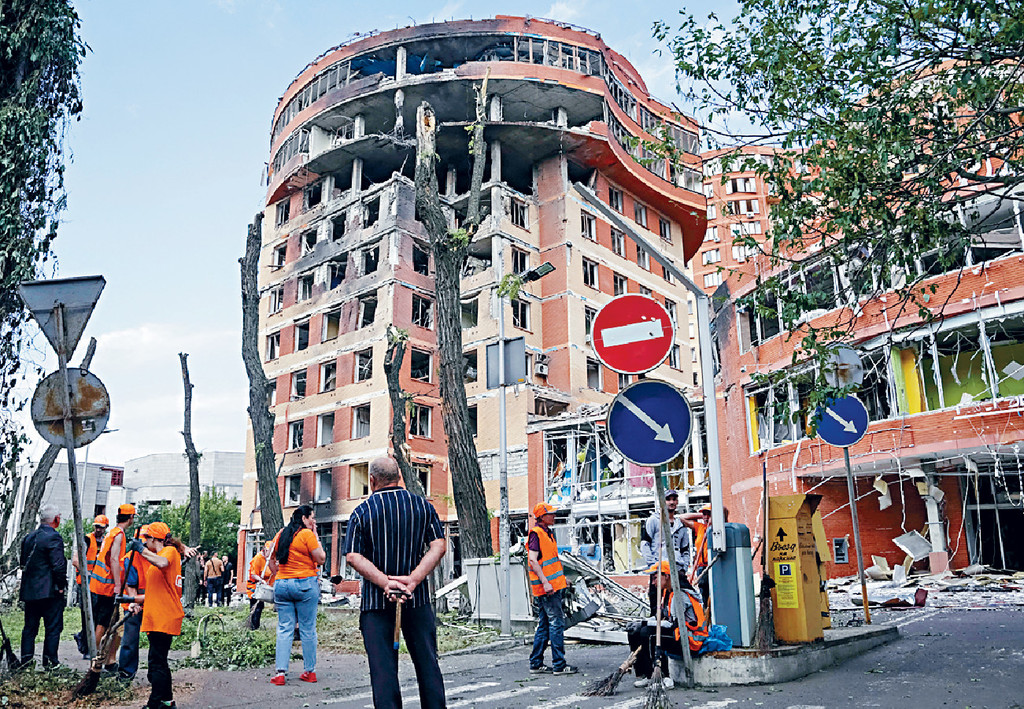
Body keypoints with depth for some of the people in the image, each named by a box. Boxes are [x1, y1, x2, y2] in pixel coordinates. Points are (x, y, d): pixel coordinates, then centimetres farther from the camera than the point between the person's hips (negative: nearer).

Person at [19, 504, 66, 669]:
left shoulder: (29, 537, 10)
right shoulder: (53, 538, -16)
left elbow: (23, 562, 18)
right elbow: (58, 566, -20)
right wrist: (61, 586, -8)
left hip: (29, 590, 8)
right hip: (49, 591, -7)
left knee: (30, 626, 16)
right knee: (53, 627, 2)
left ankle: (26, 659, 19)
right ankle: (49, 660, 5)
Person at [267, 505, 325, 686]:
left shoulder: (281, 534, 11)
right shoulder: (307, 534, -8)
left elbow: (271, 557, 19)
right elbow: (321, 559, -6)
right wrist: (316, 536, 0)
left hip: (282, 584, 5)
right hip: (305, 584, -5)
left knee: (284, 629, 6)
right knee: (308, 629, 4)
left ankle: (280, 672, -1)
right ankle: (309, 671, 11)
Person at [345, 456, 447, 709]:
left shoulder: (362, 512, -1)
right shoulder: (423, 505, 3)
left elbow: (354, 557, -10)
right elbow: (439, 546, -6)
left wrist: (385, 582, -16)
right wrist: (413, 579, -13)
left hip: (376, 601, -1)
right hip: (417, 598, 2)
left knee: (383, 667, 4)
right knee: (427, 663, 12)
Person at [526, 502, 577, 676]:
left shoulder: (547, 532, 18)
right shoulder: (536, 533, -13)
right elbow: (533, 560, -21)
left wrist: (561, 578, 26)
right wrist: (545, 582, -27)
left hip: (553, 585, 10)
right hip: (546, 587, -10)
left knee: (544, 625, 13)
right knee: (556, 623, -7)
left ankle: (536, 664, 19)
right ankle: (559, 665, -2)